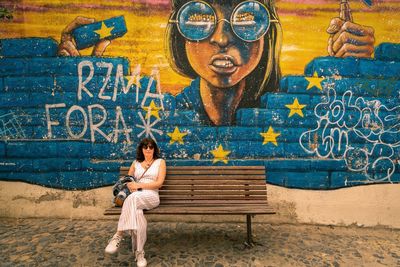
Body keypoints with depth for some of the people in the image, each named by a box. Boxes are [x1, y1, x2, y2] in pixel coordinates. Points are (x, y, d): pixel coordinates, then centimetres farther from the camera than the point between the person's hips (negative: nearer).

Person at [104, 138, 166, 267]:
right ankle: (139, 252, -30)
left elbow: (159, 183, -1)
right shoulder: (136, 163, 22)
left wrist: (139, 185, -11)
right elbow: (127, 179, 22)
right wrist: (130, 186, -4)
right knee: (137, 213, -37)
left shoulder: (160, 162, 11)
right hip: (135, 197, 3)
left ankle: (119, 234, -37)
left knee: (133, 198, -40)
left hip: (152, 197, -2)